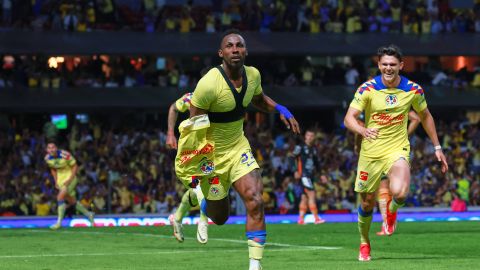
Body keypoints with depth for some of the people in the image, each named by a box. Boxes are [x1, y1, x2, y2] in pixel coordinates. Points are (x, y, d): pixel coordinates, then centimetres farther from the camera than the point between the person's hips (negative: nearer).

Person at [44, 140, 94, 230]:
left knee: (60, 197, -21)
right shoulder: (47, 158, -7)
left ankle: (59, 222, -14)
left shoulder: (65, 155, -25)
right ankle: (88, 214, 34)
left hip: (70, 178, -6)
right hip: (60, 180, 6)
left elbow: (75, 166, -14)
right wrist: (56, 181, 3)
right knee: (72, 202, 12)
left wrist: (70, 179, -22)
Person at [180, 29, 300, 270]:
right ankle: (202, 203, 48)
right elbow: (193, 126, -18)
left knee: (255, 202, -16)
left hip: (239, 148, 4)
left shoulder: (253, 75, -6)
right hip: (212, 154, -4)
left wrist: (280, 110, -1)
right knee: (219, 217, 9)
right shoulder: (209, 84, -26)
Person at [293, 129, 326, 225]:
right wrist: (296, 171, -18)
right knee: (311, 194, -14)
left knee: (305, 198, 7)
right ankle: (316, 218, -16)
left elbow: (316, 163, 24)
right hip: (303, 175, -7)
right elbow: (294, 159, -8)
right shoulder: (300, 147, -3)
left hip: (311, 176, 7)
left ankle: (301, 219, 10)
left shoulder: (313, 149, 17)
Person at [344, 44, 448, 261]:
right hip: (370, 152, 0)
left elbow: (425, 116, 13)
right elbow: (349, 118, -15)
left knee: (399, 193, -26)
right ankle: (364, 243, 34)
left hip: (397, 150, 0)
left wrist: (437, 148, 13)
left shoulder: (413, 90, -4)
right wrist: (363, 130, -37)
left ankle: (392, 210, 12)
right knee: (367, 203, 7)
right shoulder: (367, 88, -9)